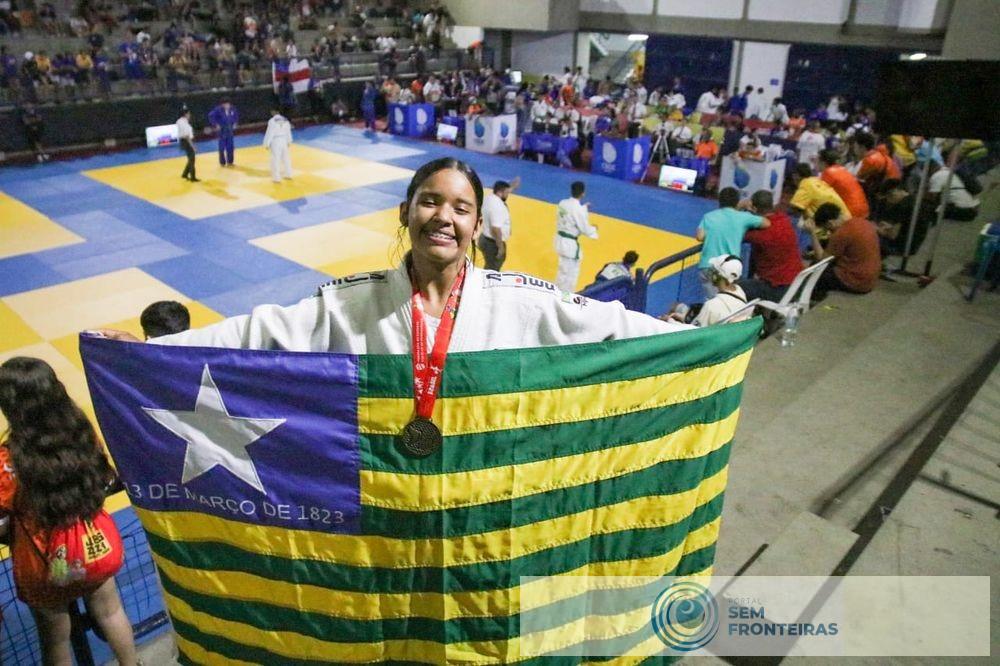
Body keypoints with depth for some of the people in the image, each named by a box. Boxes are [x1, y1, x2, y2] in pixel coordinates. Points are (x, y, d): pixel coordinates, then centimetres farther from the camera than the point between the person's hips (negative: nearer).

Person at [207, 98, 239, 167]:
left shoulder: (232, 109, -1)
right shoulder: (218, 109, -16)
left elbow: (236, 116, 19)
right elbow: (211, 115, -16)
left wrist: (235, 123, 10)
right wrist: (216, 125, -15)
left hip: (230, 130, 4)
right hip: (222, 130, -4)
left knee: (230, 146, 9)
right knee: (222, 147, 0)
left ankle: (230, 161, 21)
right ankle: (222, 162, 10)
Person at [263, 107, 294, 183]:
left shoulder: (272, 121, -14)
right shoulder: (285, 120, 2)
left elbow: (269, 133, -13)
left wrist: (266, 144, -6)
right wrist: (289, 141, 25)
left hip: (275, 141, -6)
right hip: (284, 140, 6)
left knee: (275, 160, -1)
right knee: (286, 158, 18)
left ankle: (277, 178, 1)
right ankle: (288, 174, 31)